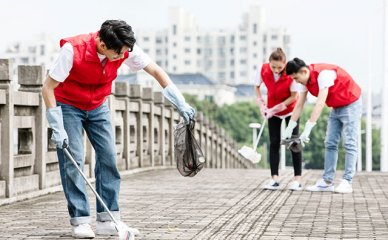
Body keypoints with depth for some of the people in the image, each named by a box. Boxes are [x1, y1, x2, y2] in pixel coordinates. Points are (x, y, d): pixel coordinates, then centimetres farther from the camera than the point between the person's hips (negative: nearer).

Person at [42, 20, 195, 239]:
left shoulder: (125, 49, -22)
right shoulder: (73, 50, -33)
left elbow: (156, 71, -12)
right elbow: (48, 88, -26)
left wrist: (181, 104, -19)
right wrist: (57, 129, -26)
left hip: (99, 107, 4)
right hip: (68, 106, -4)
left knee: (109, 157, -4)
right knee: (73, 161, -13)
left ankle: (107, 220, 1)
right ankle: (80, 221, -8)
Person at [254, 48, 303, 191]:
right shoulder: (263, 70, -20)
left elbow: (294, 96, -18)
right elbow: (257, 86, 0)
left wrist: (276, 108, -21)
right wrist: (261, 104, -10)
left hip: (290, 109, -3)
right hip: (272, 111, 3)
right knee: (274, 143, -1)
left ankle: (297, 179, -2)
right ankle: (274, 179, -1)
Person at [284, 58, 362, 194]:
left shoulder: (323, 74, -29)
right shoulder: (306, 80, -4)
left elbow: (320, 104, -34)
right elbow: (299, 105, 1)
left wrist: (307, 130, -36)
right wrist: (289, 129, -3)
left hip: (351, 105, -9)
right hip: (336, 108, 9)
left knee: (350, 144, -11)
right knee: (330, 144, 3)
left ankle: (346, 182, -14)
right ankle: (327, 182, 2)